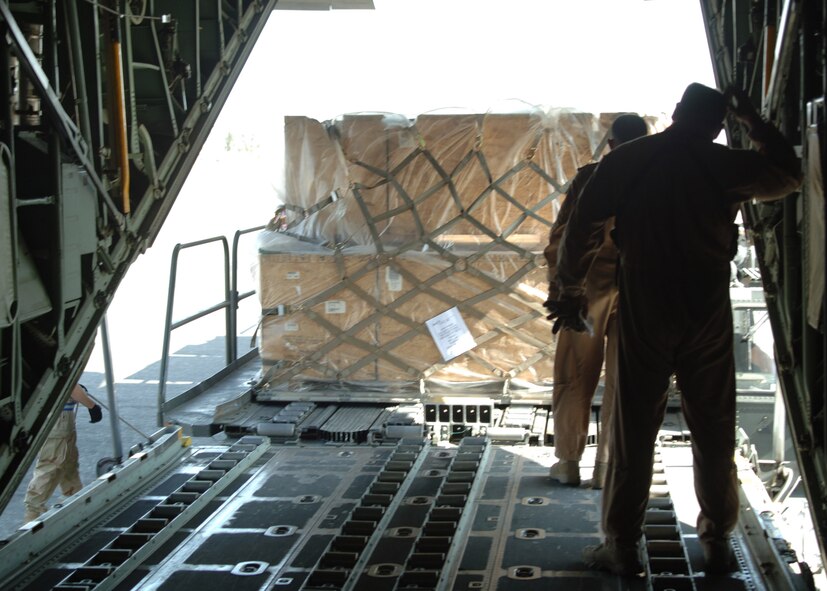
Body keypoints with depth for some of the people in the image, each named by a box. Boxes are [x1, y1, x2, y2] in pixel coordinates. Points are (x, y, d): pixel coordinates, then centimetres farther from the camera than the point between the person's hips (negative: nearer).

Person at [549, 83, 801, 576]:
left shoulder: (625, 161, -1)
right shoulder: (724, 165, 0)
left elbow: (580, 231, -3)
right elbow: (790, 175, 18)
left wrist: (571, 291, 9)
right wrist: (753, 120, 21)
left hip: (644, 313, -1)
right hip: (708, 315, 1)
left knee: (634, 431, 4)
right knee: (714, 432, 10)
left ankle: (622, 546, 7)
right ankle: (718, 543, 16)